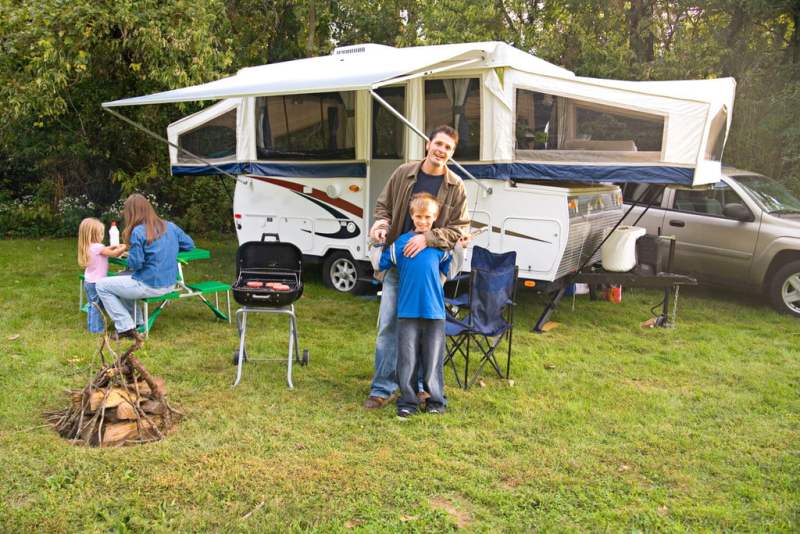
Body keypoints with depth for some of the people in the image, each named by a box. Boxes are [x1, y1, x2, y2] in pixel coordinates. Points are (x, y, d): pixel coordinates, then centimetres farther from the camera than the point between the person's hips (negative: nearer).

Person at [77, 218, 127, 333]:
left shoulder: (89, 246, 7)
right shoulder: (97, 247, -22)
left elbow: (104, 251, 22)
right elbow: (113, 254, -19)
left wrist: (113, 246, 12)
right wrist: (124, 247, -7)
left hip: (89, 281, 9)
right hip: (96, 282, -9)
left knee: (93, 305, 19)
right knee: (97, 305, 1)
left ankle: (92, 326, 27)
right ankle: (96, 328, 8)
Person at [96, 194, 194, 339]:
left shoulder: (138, 232, -17)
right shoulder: (170, 226, 2)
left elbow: (135, 264, -16)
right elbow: (189, 244, 12)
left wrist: (129, 252, 3)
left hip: (150, 286, -8)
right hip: (170, 284, 8)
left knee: (102, 286, 9)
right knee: (121, 279, 31)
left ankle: (125, 328, 6)